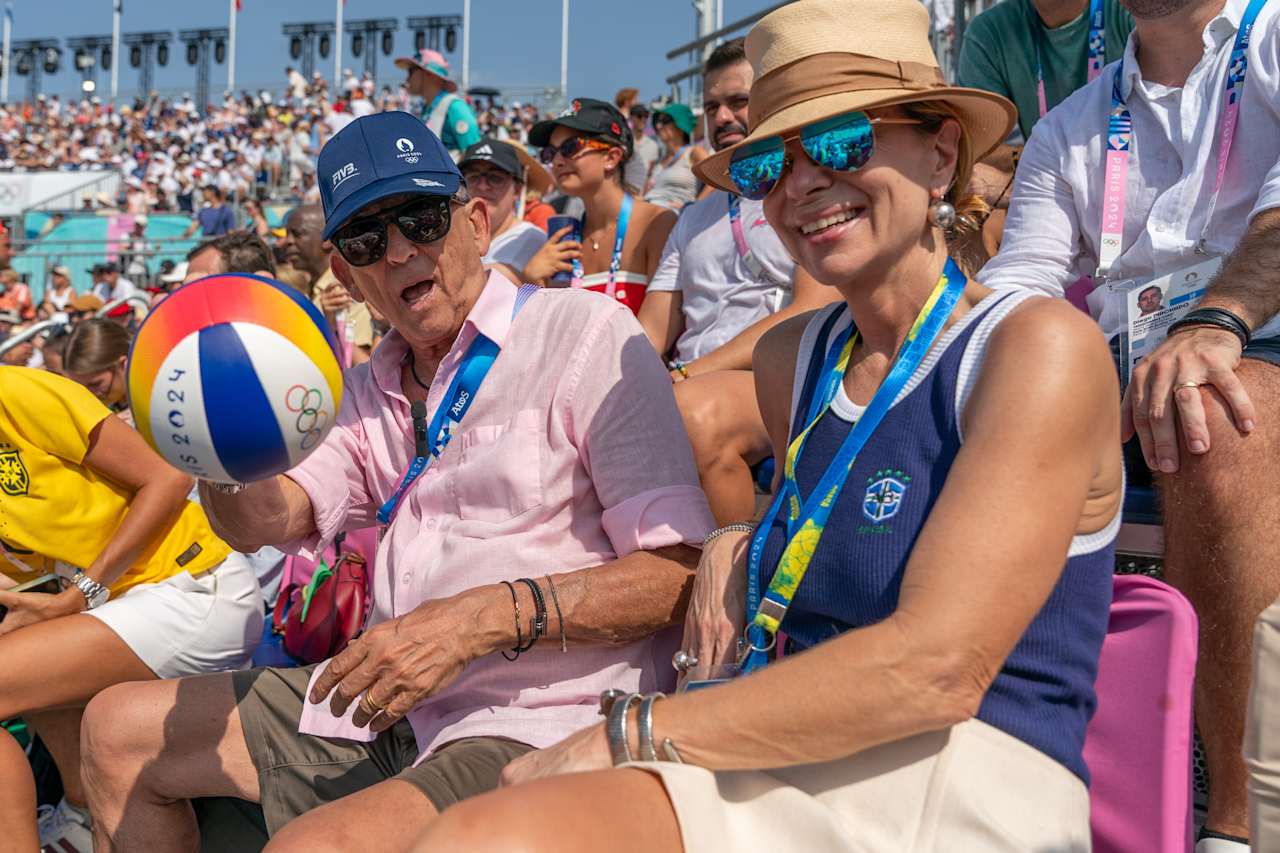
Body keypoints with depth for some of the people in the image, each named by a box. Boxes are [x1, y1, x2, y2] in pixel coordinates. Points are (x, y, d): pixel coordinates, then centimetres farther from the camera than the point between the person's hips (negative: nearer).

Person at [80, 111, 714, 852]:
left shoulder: (586, 333, -9)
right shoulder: (373, 386, 18)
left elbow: (680, 570, -16)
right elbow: (265, 520, 5)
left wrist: (484, 616, -25)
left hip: (539, 728, -8)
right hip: (390, 710, 8)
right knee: (119, 732, 15)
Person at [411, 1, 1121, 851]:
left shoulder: (1039, 347, -8)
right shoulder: (792, 357, 12)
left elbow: (936, 669, -18)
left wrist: (629, 732, -16)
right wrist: (741, 553, 8)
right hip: (796, 775, 6)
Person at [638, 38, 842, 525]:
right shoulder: (696, 218, 27)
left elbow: (813, 313, -9)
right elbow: (651, 332, 19)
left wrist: (687, 376, -16)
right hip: (692, 386, 6)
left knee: (694, 414, -37)